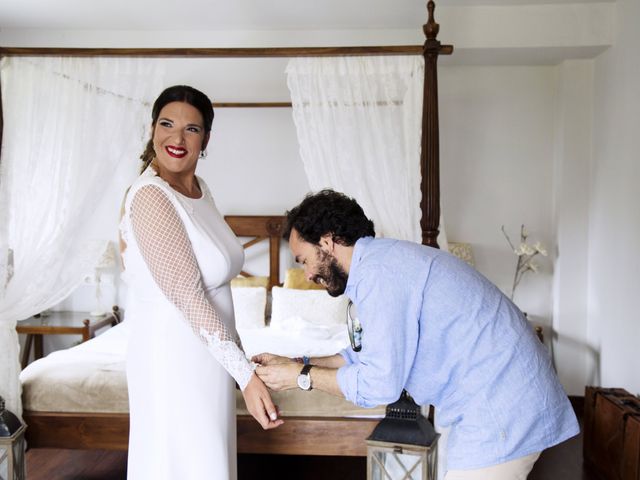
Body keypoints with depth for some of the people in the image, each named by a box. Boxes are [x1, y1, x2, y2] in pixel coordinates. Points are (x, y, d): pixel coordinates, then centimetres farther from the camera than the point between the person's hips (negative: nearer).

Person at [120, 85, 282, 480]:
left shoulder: (199, 188, 5)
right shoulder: (150, 196, -20)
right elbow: (187, 296, -24)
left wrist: (244, 361, 15)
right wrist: (246, 374, -25)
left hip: (210, 356, 8)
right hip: (176, 357, -8)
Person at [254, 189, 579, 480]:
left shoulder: (377, 272, -21)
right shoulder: (383, 260, 12)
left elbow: (378, 384, -21)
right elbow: (365, 355, 18)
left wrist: (301, 378, -8)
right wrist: (294, 364, 14)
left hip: (502, 415, -10)